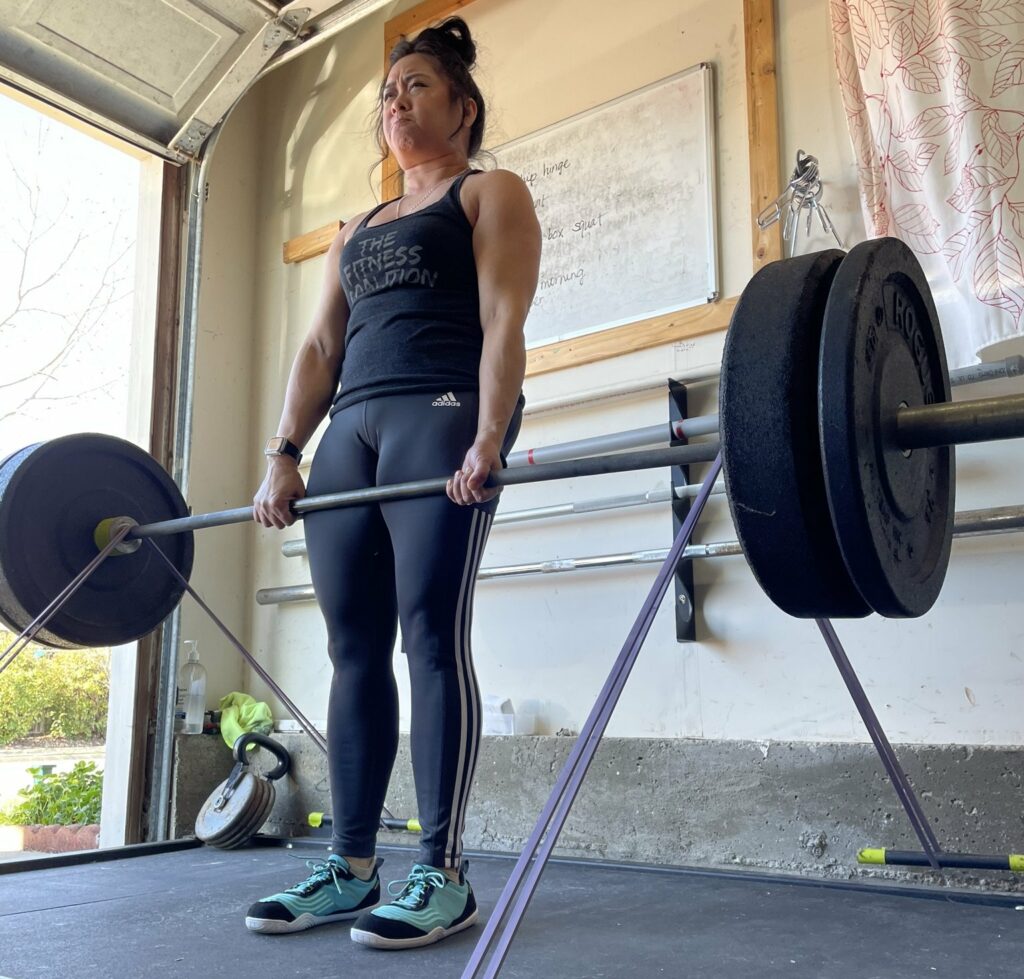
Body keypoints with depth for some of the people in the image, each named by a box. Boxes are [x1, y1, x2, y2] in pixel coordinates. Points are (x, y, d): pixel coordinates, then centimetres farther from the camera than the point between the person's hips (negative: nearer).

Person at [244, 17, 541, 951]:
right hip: (353, 427, 7)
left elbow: (503, 323, -6)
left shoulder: (491, 193, 10)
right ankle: (351, 866, 9)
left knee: (433, 636, -13)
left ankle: (443, 876, -7)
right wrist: (285, 453, 6)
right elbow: (321, 346, 19)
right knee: (354, 648, 2)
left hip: (442, 415, -6)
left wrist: (489, 438, -21)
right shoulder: (358, 228, 29)